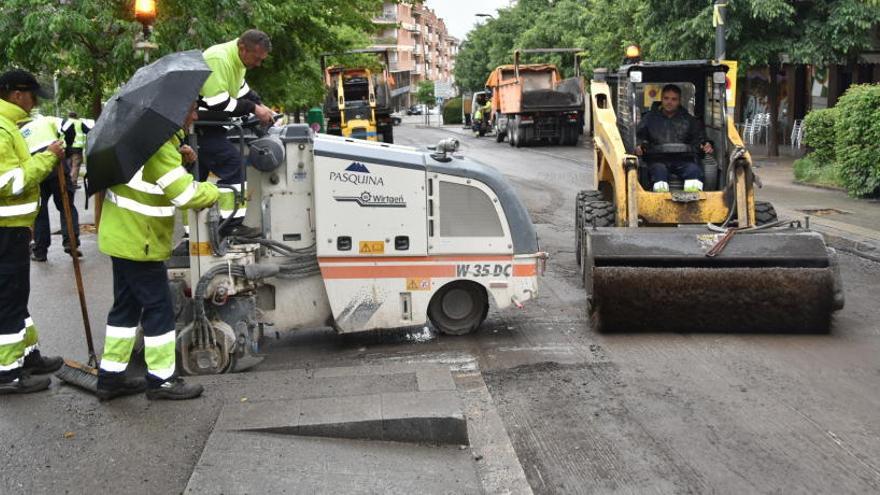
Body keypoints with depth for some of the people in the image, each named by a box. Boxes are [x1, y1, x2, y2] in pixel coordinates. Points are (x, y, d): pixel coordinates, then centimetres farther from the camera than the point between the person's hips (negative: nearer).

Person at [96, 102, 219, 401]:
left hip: (123, 236, 10)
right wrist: (212, 191, -5)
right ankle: (161, 380, 8)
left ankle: (110, 377, 21)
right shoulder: (160, 146, -21)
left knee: (126, 306, 15)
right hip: (139, 241, -10)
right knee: (158, 308, -1)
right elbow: (187, 194, -24)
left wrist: (181, 156, 6)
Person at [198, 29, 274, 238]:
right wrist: (253, 108, -20)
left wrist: (260, 105, 5)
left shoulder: (236, 59, 7)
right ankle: (231, 224, -15)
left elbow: (241, 89, 21)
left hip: (207, 123, 10)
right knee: (229, 160, -17)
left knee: (197, 173, 12)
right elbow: (219, 104, -28)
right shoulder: (218, 60, -24)